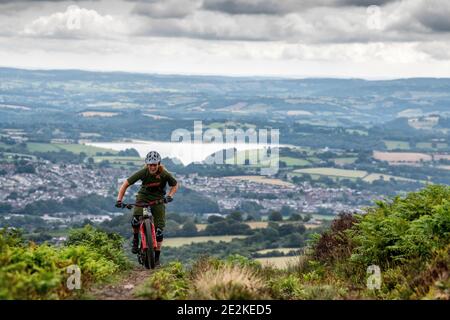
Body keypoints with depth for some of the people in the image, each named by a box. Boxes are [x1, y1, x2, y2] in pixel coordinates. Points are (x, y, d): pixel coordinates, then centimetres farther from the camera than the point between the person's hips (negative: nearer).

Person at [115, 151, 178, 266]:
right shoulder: (143, 172, -21)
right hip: (143, 197, 0)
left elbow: (175, 185, -1)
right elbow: (125, 184, -16)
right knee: (135, 220, -28)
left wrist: (170, 195, -20)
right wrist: (119, 199, -25)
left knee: (159, 229, -6)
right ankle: (135, 239, 3)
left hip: (158, 199, 1)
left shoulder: (165, 174, -19)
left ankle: (157, 257, 7)